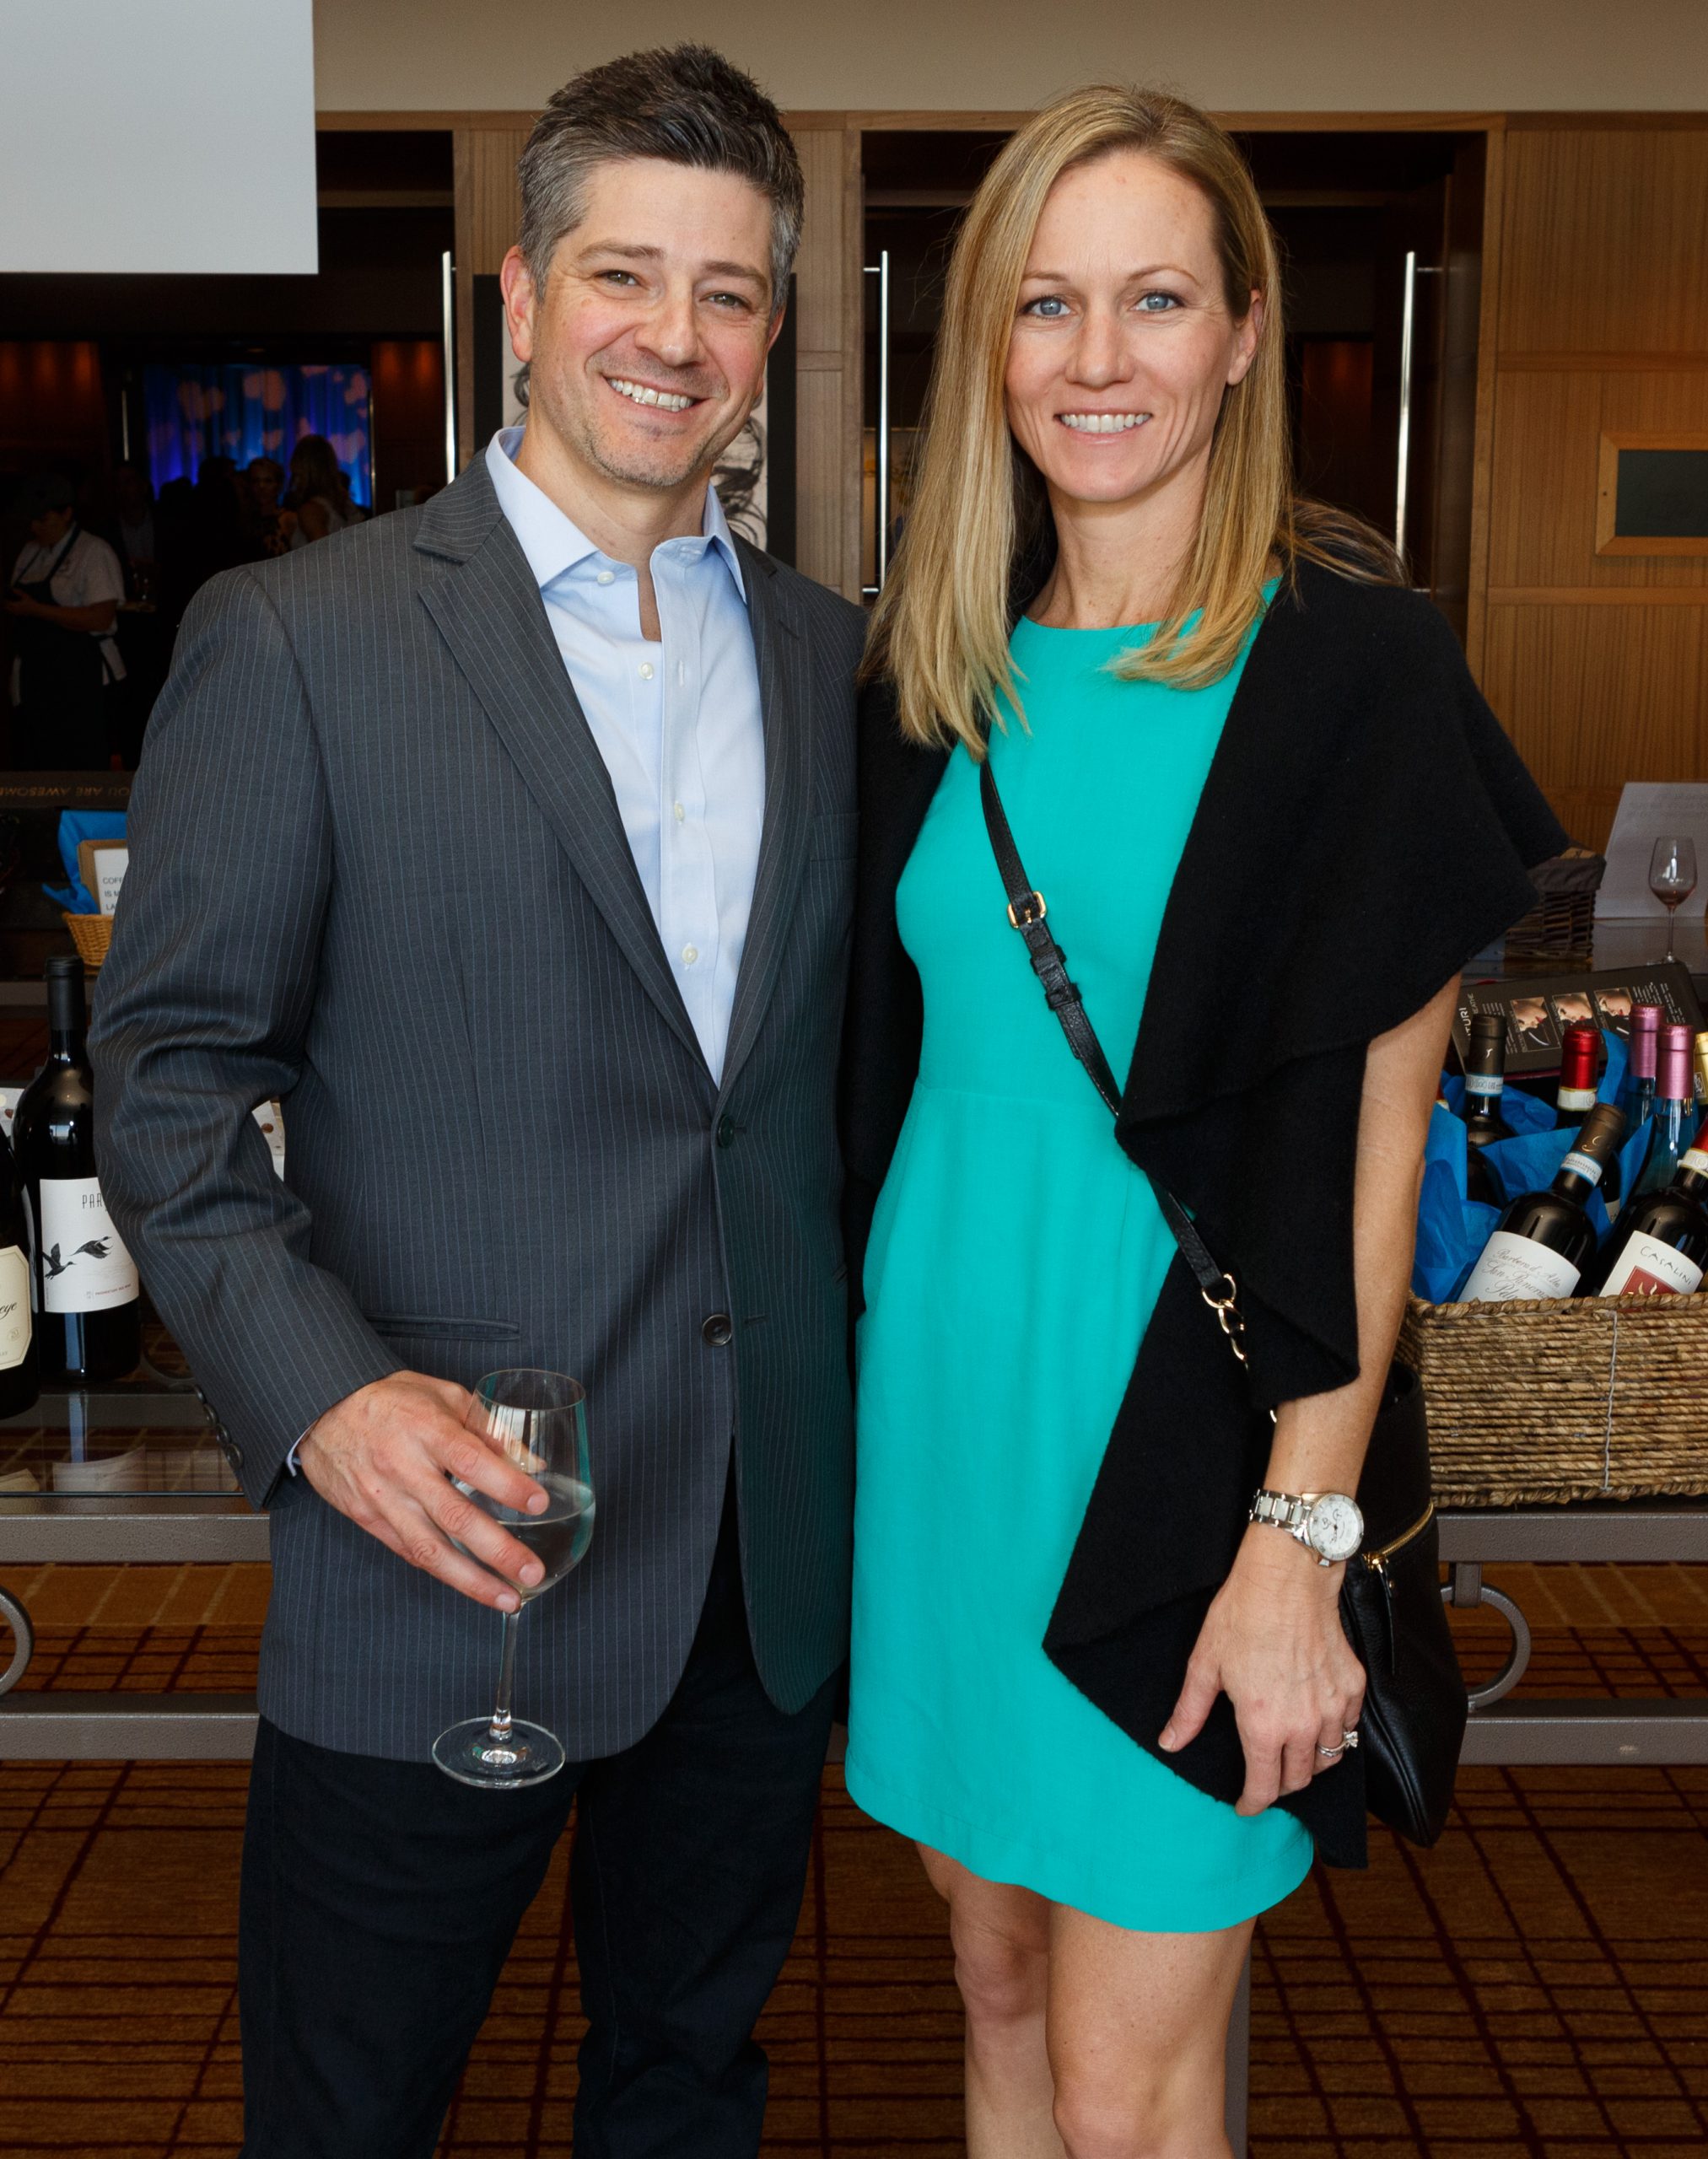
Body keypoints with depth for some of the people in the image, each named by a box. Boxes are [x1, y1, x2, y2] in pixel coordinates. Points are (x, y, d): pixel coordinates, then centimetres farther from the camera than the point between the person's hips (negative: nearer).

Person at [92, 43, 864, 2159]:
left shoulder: (831, 651, 8)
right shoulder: (296, 639, -7)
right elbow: (170, 1065, -7)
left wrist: (874, 1409, 3)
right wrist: (319, 1387, -21)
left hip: (772, 1542, 4)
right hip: (443, 1528, -4)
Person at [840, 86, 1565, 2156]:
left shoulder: (1352, 665, -9)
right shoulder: (937, 678, 5)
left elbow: (1374, 1144, -11)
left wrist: (1302, 1539, -14)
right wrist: (853, 1393, 8)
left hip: (1179, 1424, -4)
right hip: (944, 1387, 5)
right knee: (996, 1984, 20)